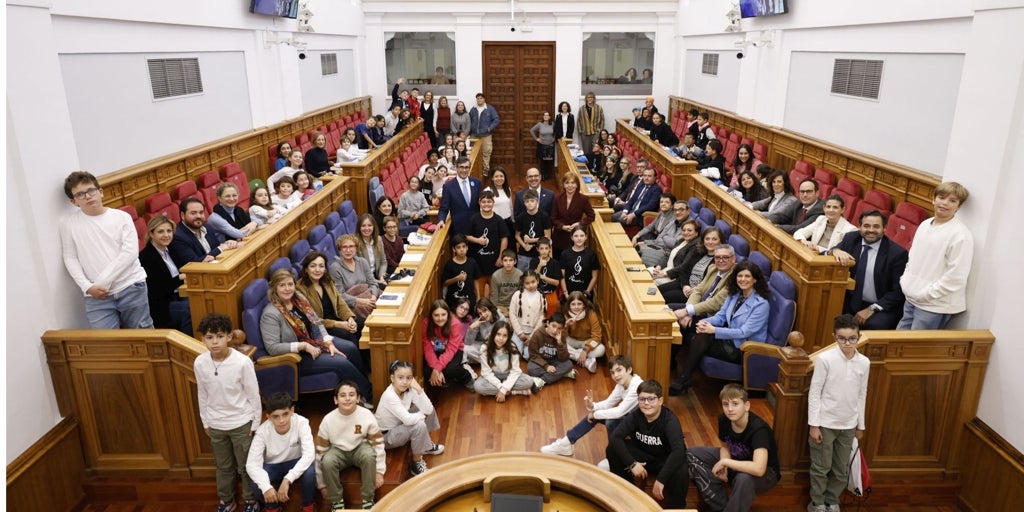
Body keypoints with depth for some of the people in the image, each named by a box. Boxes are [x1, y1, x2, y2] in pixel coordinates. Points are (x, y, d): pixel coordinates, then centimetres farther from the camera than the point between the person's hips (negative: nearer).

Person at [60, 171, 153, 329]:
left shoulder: (122, 217, 2)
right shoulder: (68, 223, 5)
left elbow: (130, 253, -5)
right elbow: (70, 258, 5)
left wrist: (103, 281, -11)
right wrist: (87, 286, -8)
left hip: (132, 287, 0)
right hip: (96, 295, 1)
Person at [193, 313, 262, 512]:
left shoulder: (242, 362, -23)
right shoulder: (199, 363, -12)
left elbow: (253, 395, -12)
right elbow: (202, 395, 3)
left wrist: (256, 423, -6)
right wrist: (205, 422, 10)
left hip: (241, 423, -3)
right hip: (216, 424, 3)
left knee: (246, 465, 13)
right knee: (223, 465, 22)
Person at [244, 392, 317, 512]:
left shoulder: (301, 423, -27)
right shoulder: (262, 431, -23)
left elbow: (309, 454, -34)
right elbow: (251, 463, -27)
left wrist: (287, 479, -44)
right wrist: (266, 486, -43)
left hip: (296, 463, -1)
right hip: (273, 466, 1)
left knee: (310, 472, -33)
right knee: (257, 484, -29)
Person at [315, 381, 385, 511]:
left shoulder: (367, 415, -20)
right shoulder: (328, 420, -18)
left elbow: (378, 443, -10)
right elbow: (321, 450, -8)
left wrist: (379, 471, -9)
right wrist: (321, 483, -4)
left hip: (359, 448, 0)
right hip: (338, 450, 1)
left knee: (369, 455, -34)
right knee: (327, 461, -32)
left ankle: (368, 499, -15)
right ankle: (337, 500, -8)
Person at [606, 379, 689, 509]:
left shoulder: (670, 420, -26)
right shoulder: (635, 415, -16)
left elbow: (678, 451, -40)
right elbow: (614, 438, -25)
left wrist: (661, 480, -45)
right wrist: (632, 464, -34)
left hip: (665, 460, -3)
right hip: (642, 456, 3)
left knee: (681, 473, -38)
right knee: (613, 450, -21)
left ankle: (674, 507, -8)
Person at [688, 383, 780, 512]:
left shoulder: (758, 428, -33)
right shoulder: (724, 419, -14)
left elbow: (758, 469, -44)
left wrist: (725, 462, -34)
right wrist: (723, 467, -17)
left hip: (765, 474, -7)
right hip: (735, 460, 7)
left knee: (744, 478, -42)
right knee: (692, 454, -7)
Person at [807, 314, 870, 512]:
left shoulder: (864, 363, -2)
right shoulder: (825, 359, -15)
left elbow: (862, 396, 8)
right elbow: (814, 393, -11)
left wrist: (860, 425, 12)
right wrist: (813, 425, -12)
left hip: (848, 425, 4)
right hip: (825, 423, -4)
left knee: (842, 470, 15)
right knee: (821, 468, 7)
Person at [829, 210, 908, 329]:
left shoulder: (897, 253, -11)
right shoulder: (851, 238, 1)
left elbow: (898, 291, -7)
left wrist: (872, 309, -16)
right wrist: (835, 251, -24)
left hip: (883, 307, -4)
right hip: (850, 301, 4)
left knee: (875, 325, -33)